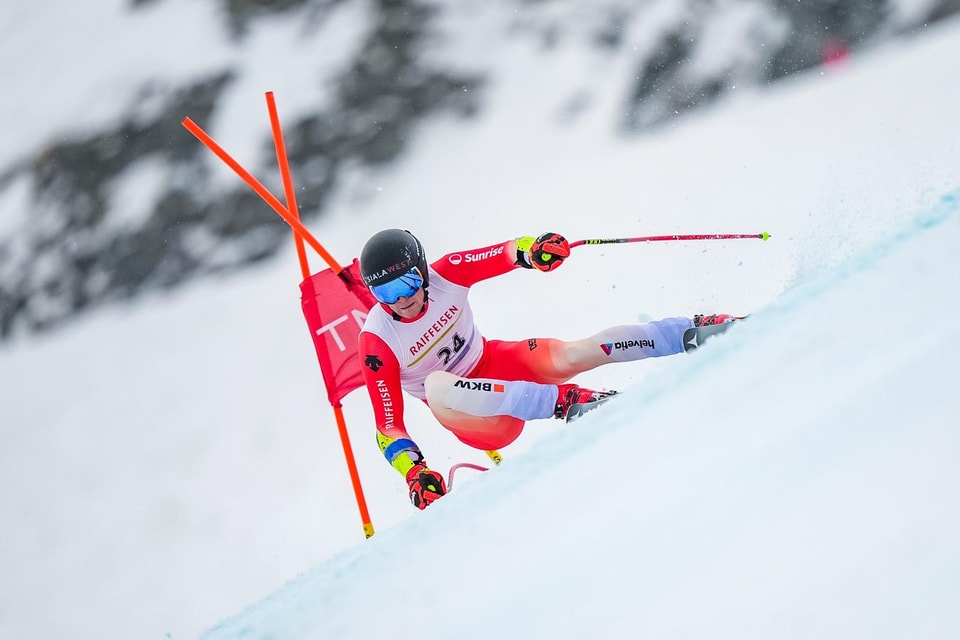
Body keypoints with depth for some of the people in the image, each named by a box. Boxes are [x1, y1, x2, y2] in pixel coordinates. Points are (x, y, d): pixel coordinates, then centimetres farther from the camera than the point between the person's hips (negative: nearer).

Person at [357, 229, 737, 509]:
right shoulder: (377, 341, -20)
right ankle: (563, 400, -44)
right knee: (436, 385, -37)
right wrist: (414, 472, -37)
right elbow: (388, 428, -19)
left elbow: (508, 254, -9)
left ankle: (696, 331, -25)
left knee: (569, 356, -27)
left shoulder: (444, 275, -13)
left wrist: (531, 250, -34)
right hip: (476, 414, -2)